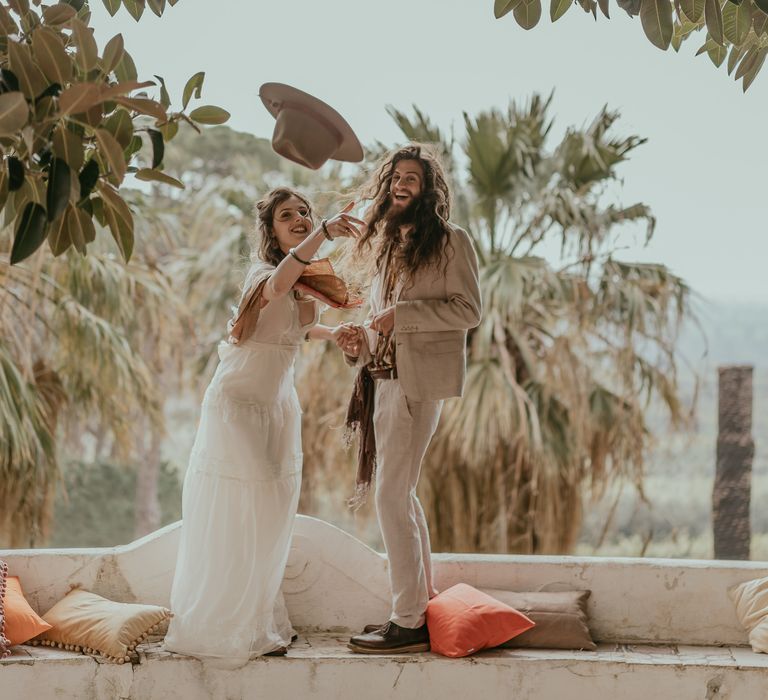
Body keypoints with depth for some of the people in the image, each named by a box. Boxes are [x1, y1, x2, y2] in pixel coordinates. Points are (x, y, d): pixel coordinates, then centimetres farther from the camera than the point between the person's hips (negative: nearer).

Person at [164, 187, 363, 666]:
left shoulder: (307, 278, 6)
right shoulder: (265, 272, -21)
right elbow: (277, 285, -48)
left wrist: (330, 334, 6)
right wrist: (325, 233, -63)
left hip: (280, 402, 9)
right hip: (241, 400, -9)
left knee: (274, 513, 14)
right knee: (239, 515, -5)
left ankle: (258, 618, 28)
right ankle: (222, 627, 8)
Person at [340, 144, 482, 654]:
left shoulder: (451, 241, -3)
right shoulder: (389, 245, 19)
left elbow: (469, 309, -11)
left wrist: (400, 314, -16)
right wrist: (360, 340, 6)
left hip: (418, 380, -8)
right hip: (384, 379, 8)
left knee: (391, 496, -11)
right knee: (401, 495, 12)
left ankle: (409, 622, -6)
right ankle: (424, 604, 21)